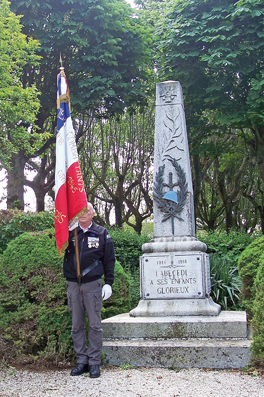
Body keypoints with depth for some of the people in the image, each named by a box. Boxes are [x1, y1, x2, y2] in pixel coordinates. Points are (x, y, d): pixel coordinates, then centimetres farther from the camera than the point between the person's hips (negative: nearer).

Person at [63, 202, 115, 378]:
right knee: (77, 325, 7)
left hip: (92, 284, -2)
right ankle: (81, 361, 15)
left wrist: (109, 283, -3)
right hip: (73, 284, 3)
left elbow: (109, 260, 5)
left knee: (94, 325, -1)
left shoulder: (101, 233, 5)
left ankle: (94, 362, 7)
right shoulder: (70, 232, 10)